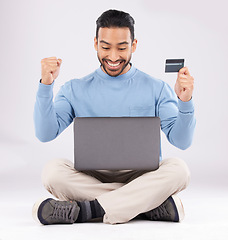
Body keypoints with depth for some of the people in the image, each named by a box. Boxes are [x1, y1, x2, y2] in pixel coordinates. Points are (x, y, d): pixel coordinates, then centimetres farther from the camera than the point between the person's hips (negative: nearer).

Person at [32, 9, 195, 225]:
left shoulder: (156, 89, 7)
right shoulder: (75, 90, 10)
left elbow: (182, 141, -1)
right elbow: (45, 134, -2)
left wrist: (184, 101, -19)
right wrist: (46, 85, -12)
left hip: (142, 177, 0)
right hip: (91, 177, 1)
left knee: (178, 169, -30)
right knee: (53, 171, -29)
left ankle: (86, 209, -31)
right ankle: (153, 205, -27)